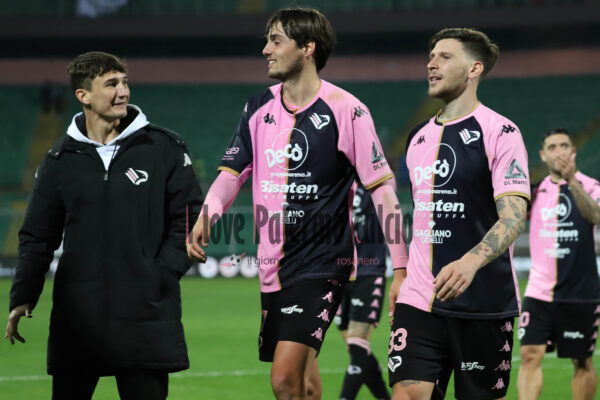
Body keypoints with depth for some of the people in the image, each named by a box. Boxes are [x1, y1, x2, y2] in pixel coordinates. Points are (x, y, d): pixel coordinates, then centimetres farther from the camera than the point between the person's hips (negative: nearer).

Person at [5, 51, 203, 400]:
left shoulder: (165, 148, 3)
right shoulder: (61, 159, 8)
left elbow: (190, 217, 4)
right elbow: (38, 236, 12)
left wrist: (163, 273, -8)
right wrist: (22, 298, 3)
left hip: (145, 316, -2)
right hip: (76, 316, 2)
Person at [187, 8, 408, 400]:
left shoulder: (345, 111, -9)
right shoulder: (259, 107, 9)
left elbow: (382, 186, -8)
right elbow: (232, 172, 10)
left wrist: (401, 265, -9)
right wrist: (205, 218, -11)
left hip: (323, 263, -6)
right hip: (273, 265, 7)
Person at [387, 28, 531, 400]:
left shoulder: (499, 132, -8)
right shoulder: (419, 137, 14)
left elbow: (514, 217, -18)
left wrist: (470, 262, -34)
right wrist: (402, 275, 20)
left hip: (483, 303, -5)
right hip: (419, 299, 5)